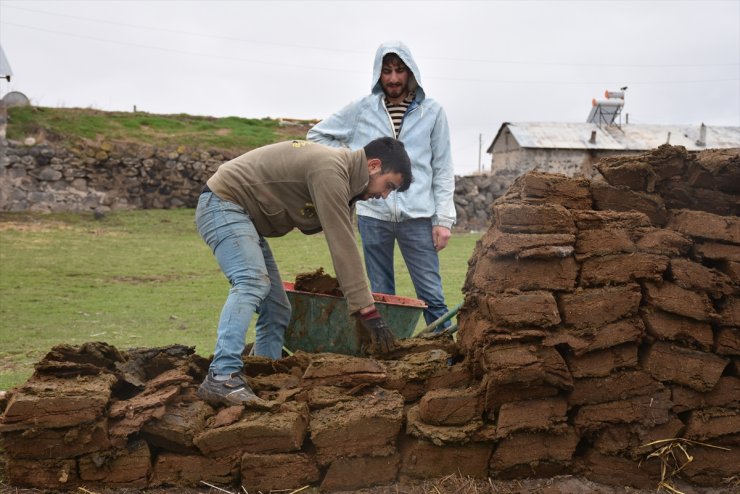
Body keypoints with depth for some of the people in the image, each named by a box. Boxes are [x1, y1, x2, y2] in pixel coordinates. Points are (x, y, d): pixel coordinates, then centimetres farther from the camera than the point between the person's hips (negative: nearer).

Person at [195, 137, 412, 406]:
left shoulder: (340, 174, 10)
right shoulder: (330, 170, -22)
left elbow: (344, 244, 11)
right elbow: (342, 245, -27)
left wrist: (361, 307, 9)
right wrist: (367, 310, -26)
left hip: (245, 217, 10)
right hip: (221, 202, -10)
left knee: (277, 310, 4)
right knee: (253, 282, -30)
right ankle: (222, 378, -37)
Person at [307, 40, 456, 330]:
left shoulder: (431, 112, 6)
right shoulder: (361, 110, 7)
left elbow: (443, 169, 6)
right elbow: (316, 134, 18)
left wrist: (443, 218, -1)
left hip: (418, 217, -1)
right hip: (372, 215, 1)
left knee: (432, 294, -1)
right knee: (380, 296, 9)